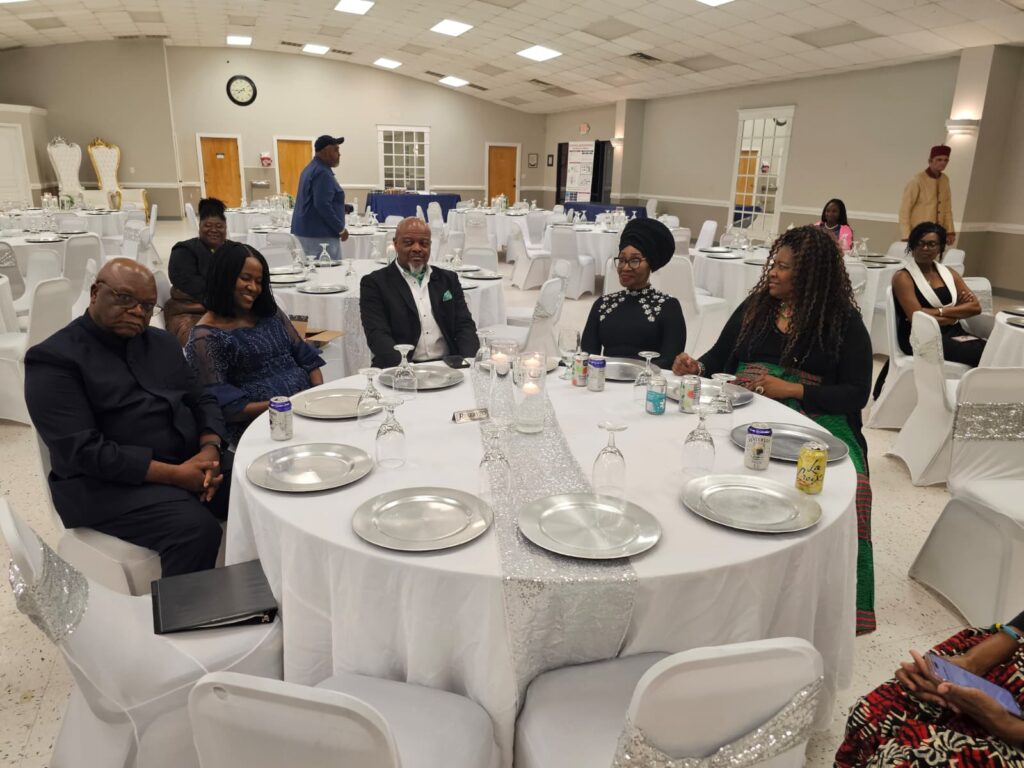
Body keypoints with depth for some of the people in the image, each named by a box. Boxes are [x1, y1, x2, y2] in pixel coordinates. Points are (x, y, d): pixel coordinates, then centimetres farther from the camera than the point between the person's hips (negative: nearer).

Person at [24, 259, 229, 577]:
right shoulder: (54, 358, -6)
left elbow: (202, 401, 14)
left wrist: (209, 449, -9)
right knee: (196, 528, -32)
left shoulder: (162, 342, 15)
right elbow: (83, 451, -16)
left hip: (191, 461, 6)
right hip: (107, 482, -6)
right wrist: (173, 474, -22)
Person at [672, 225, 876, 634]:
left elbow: (856, 394, -2)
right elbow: (719, 357, 18)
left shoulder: (844, 322, 3)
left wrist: (790, 389, -13)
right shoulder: (756, 305, 14)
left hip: (815, 419, -2)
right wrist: (697, 367, -5)